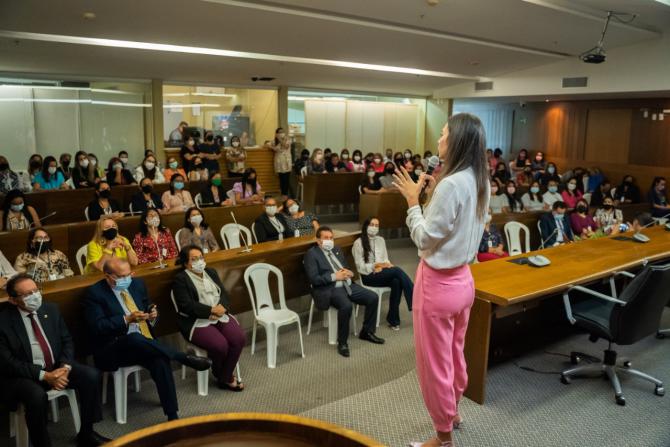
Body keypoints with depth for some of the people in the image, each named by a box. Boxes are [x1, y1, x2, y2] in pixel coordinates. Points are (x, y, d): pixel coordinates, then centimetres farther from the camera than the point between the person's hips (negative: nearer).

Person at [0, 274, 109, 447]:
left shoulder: (50, 309, 4)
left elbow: (67, 340, 7)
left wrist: (65, 367, -12)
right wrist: (44, 375, -22)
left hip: (57, 366, 5)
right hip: (24, 375, -4)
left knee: (91, 375, -19)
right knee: (37, 396, -36)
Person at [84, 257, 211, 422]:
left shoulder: (137, 284, 10)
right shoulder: (94, 293, -5)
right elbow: (97, 327, -14)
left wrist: (152, 317, -4)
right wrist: (127, 319, -24)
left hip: (144, 344, 4)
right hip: (112, 350, -4)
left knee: (160, 361, -29)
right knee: (135, 338, -38)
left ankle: (172, 415, -26)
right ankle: (185, 358, -28)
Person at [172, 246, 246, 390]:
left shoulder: (211, 272, 17)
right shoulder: (180, 279, -2)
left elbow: (224, 293, 11)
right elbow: (187, 305, -13)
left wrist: (222, 307, -12)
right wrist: (212, 310, -18)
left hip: (220, 316, 6)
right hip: (197, 322, -6)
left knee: (239, 339, -18)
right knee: (220, 345, -27)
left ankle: (225, 378, -1)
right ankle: (220, 375, 5)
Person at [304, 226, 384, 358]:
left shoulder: (337, 249, 18)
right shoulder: (311, 254, -5)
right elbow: (313, 279, -14)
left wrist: (349, 273, -1)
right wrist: (334, 276, -18)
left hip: (347, 285, 8)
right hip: (329, 289, -7)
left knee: (373, 298, -6)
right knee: (346, 306, -34)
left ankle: (367, 332, 12)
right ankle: (342, 342, -15)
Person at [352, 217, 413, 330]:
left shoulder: (381, 240, 15)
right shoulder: (358, 243, -2)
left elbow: (385, 259, 15)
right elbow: (360, 266, -6)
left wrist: (382, 266, -8)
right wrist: (375, 265, -21)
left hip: (382, 273, 5)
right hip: (368, 276, -5)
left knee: (396, 282, -32)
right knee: (397, 270, -29)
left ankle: (393, 319, -23)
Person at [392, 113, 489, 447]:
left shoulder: (451, 184, -24)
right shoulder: (479, 181, 4)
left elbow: (425, 238, -19)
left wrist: (413, 200, -10)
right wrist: (433, 194, 8)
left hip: (438, 284, -9)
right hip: (462, 279, 9)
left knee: (433, 362, 8)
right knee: (454, 353, 26)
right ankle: (452, 411, 46)